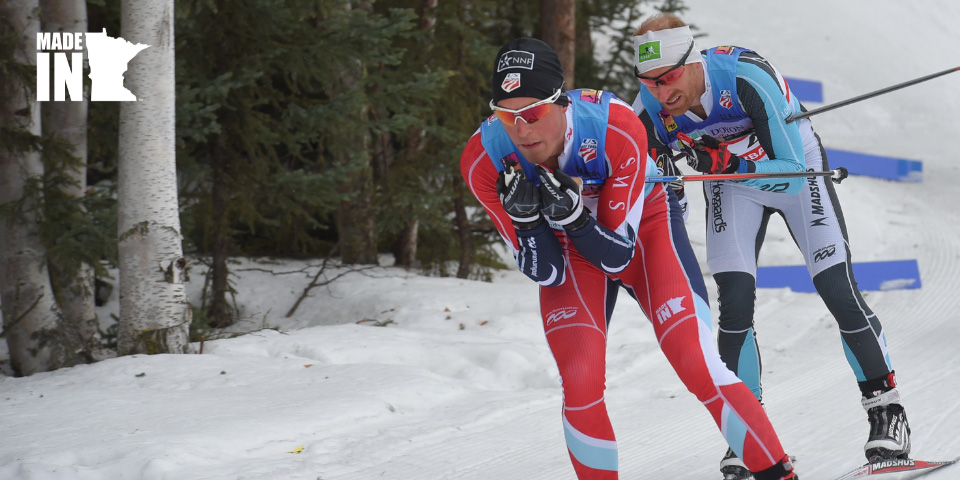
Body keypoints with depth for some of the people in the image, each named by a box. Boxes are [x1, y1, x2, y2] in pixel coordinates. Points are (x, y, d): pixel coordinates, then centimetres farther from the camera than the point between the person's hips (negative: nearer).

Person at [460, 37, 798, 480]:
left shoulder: (618, 130, -35)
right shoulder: (483, 161, -28)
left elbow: (618, 256, -25)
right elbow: (546, 272, -19)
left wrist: (572, 215, -43)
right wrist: (523, 217, -38)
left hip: (643, 221, -2)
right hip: (568, 247, 2)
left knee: (697, 363, -16)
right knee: (580, 386, -16)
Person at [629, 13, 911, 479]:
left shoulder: (746, 77, -39)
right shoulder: (650, 110, -26)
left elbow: (792, 172, -36)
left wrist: (731, 162, -50)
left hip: (796, 167, -3)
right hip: (732, 183, 3)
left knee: (838, 291, -7)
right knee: (735, 306, -10)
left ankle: (886, 410, 9)